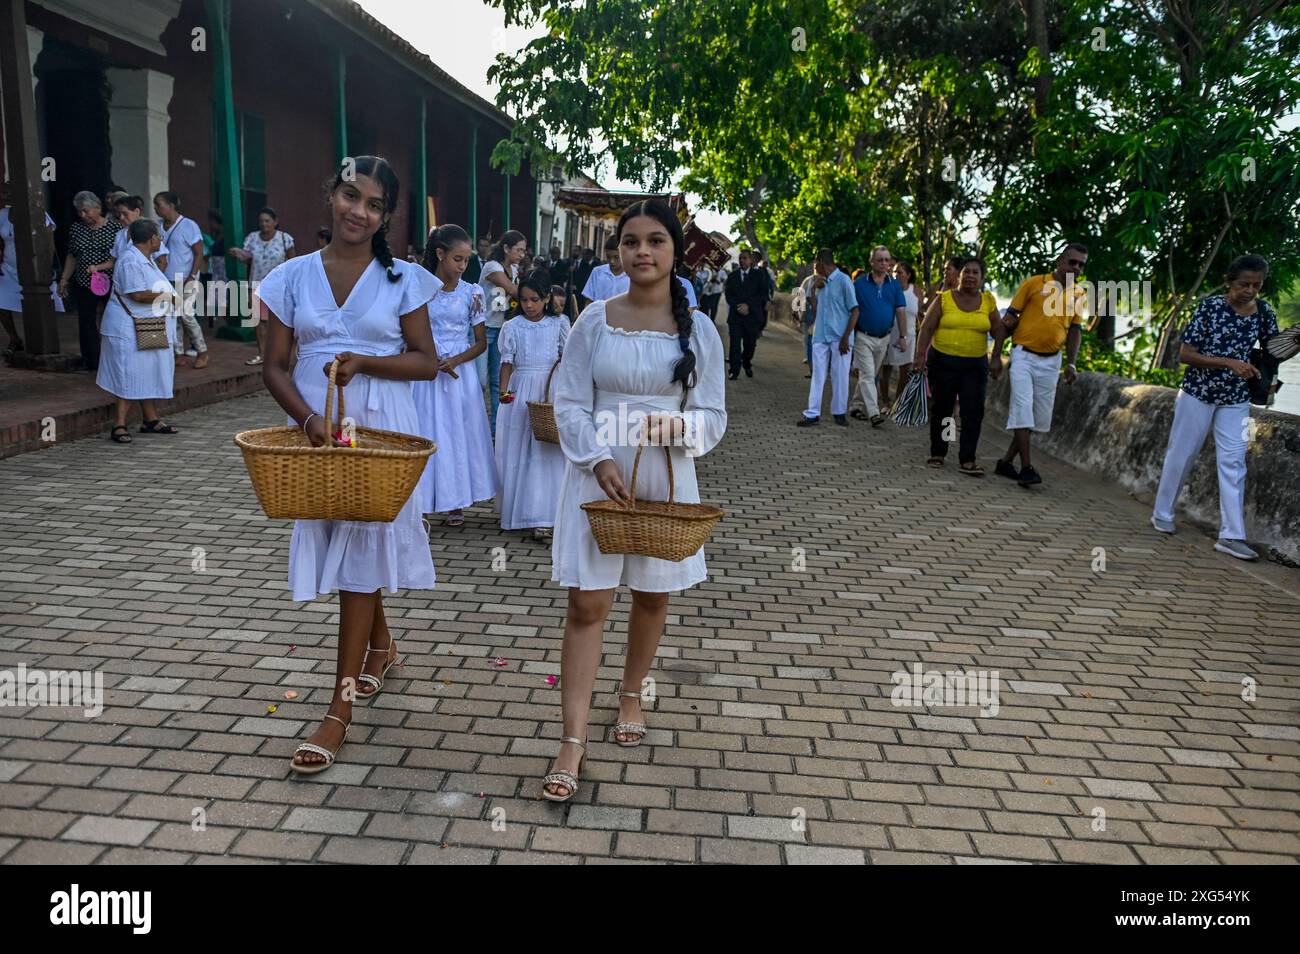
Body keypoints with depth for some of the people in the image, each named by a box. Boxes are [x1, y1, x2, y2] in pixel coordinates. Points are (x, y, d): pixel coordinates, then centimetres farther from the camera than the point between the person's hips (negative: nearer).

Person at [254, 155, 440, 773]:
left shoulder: (401, 279, 0)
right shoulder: (293, 277, 4)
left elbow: (428, 362, -1)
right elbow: (274, 366, 2)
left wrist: (362, 361, -15)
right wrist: (308, 418, -16)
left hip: (379, 429, -3)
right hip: (314, 427, 3)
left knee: (362, 550, -3)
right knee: (337, 544, 14)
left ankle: (341, 708, 3)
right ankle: (380, 644, 41)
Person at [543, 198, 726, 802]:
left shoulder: (699, 330, 0)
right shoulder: (595, 321, -2)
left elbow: (713, 417, 0)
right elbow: (570, 405, -3)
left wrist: (678, 426, -21)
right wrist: (600, 460, -18)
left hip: (667, 478, 2)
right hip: (597, 474, -1)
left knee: (652, 595, 14)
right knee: (586, 604, -3)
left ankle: (630, 696, 39)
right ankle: (572, 742, 2)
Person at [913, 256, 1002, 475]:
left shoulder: (988, 301, 4)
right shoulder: (944, 299, -1)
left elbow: (999, 330, 8)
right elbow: (927, 329, -3)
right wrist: (920, 356, -12)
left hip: (975, 364, 1)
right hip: (943, 362, -1)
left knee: (973, 411, -6)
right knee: (941, 408, 8)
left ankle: (968, 460, -3)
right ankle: (937, 454, 21)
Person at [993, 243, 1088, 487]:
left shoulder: (1079, 295, 7)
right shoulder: (1033, 284, -5)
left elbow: (1074, 330, 13)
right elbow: (1008, 319, -3)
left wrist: (1071, 364, 1)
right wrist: (996, 355, -5)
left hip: (1051, 361, 5)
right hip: (1024, 356, -5)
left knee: (1040, 416, 7)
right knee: (1023, 409, -12)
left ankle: (1006, 461, 18)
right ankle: (1026, 468, -9)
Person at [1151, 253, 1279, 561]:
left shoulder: (1264, 313, -1)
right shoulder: (1211, 306, -13)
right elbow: (1185, 354, -16)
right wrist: (1230, 363, -24)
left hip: (1236, 399, 3)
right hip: (1198, 393, -3)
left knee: (1234, 463, -2)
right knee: (1181, 455, 7)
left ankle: (1231, 536, -2)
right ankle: (1162, 515, 26)